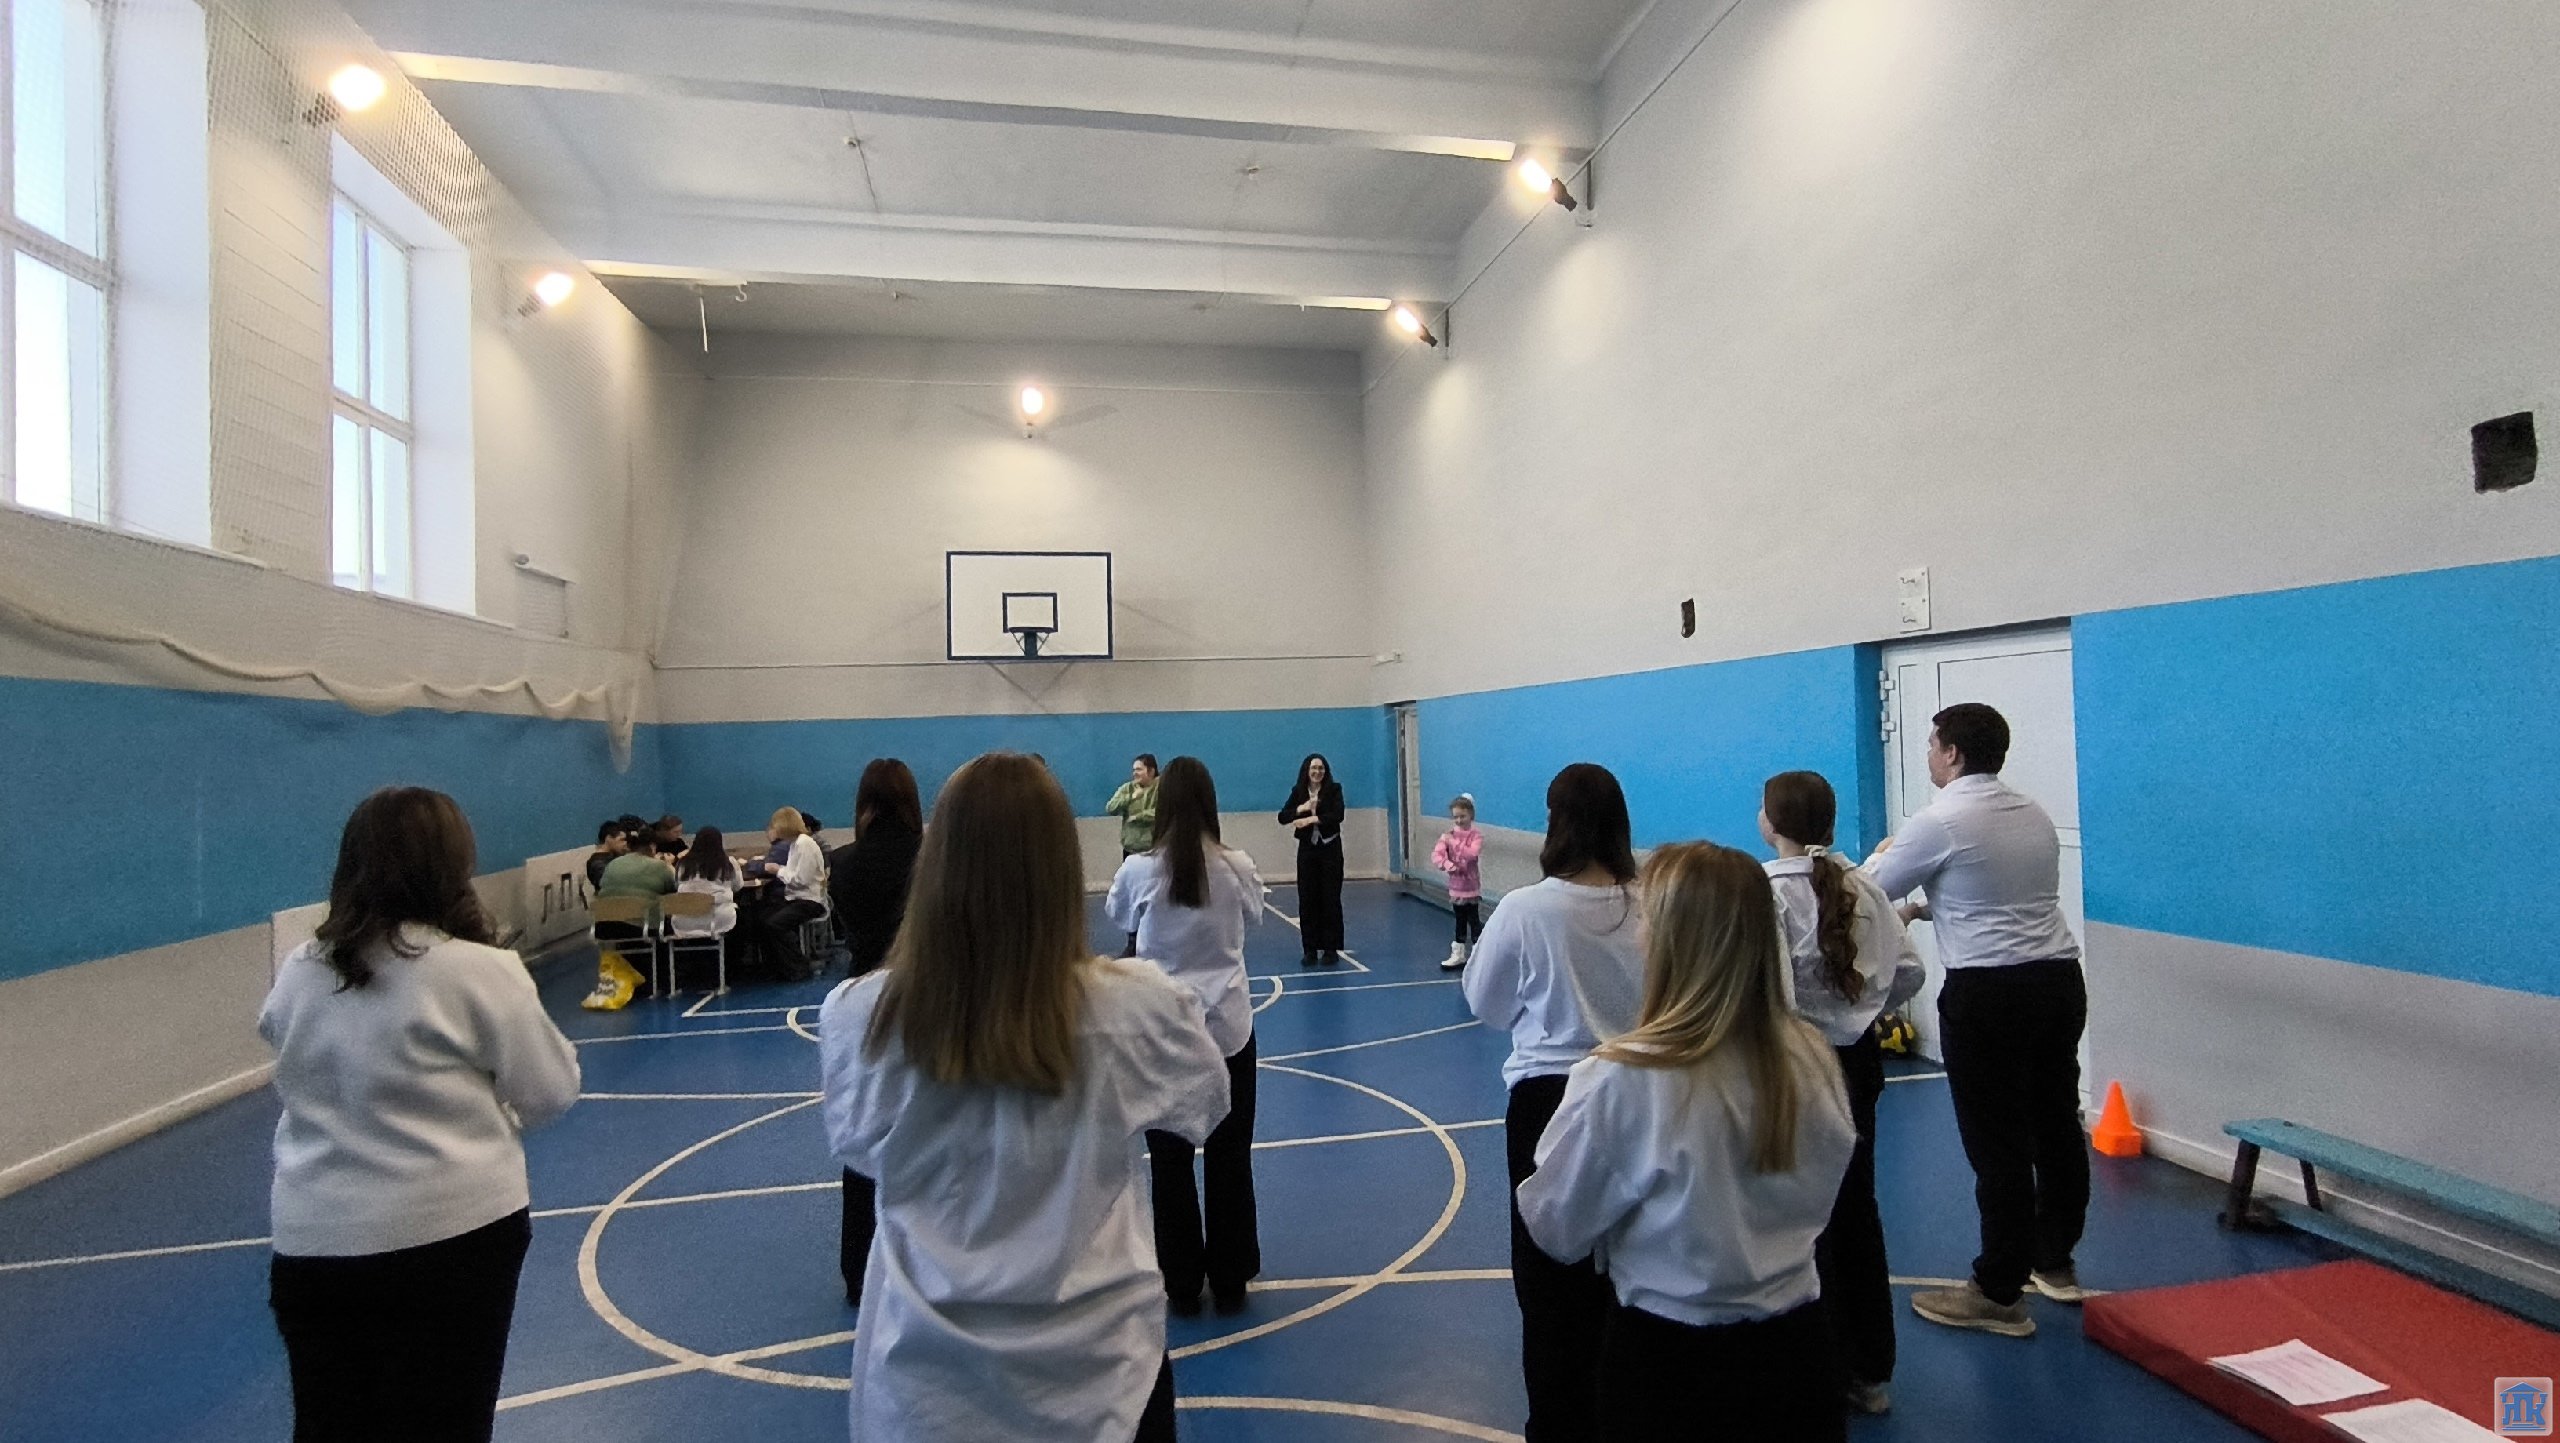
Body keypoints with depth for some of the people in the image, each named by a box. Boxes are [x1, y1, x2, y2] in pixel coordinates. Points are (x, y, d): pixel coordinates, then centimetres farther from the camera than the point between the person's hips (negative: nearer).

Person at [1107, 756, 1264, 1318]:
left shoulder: (1139, 870, -12)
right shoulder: (1238, 867, -9)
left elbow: (1119, 916, 10)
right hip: (1227, 1027, 1)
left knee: (1170, 1162, 12)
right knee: (1229, 1159, 13)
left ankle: (1182, 1286, 23)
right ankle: (1229, 1283, 24)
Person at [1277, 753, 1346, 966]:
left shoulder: (1334, 789, -3)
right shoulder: (1298, 792, 4)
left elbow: (1337, 815, -17)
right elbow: (1282, 817, -5)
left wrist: (1311, 819, -23)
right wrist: (1302, 808, -20)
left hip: (1330, 849, -2)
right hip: (1307, 850, 2)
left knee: (1330, 899, 0)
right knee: (1307, 900, 2)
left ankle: (1331, 949, 8)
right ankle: (1310, 950, 10)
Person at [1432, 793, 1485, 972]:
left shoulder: (1476, 836, -11)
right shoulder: (1448, 835, 0)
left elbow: (1471, 854, -29)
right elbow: (1436, 855, -13)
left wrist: (1453, 843, -32)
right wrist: (1448, 865, -29)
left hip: (1472, 888, -4)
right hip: (1456, 887, 4)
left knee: (1475, 922, 0)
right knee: (1460, 922, 16)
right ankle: (1458, 955, 27)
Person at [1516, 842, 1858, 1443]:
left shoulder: (1618, 1080, -26)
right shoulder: (1811, 1059, -11)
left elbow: (1557, 1228, -12)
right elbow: (1817, 1194, 7)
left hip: (1670, 1363, -4)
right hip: (1793, 1348, 4)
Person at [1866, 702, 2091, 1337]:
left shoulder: (1939, 822, -13)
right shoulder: (2036, 816, 10)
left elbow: (1872, 889, 0)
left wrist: (1883, 854, 20)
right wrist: (1932, 906, 24)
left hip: (1987, 992, -8)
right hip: (2059, 977, 8)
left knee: (1997, 1143, 0)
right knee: (2056, 1123, 18)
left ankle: (1999, 1294, 11)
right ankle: (2055, 1262, 36)